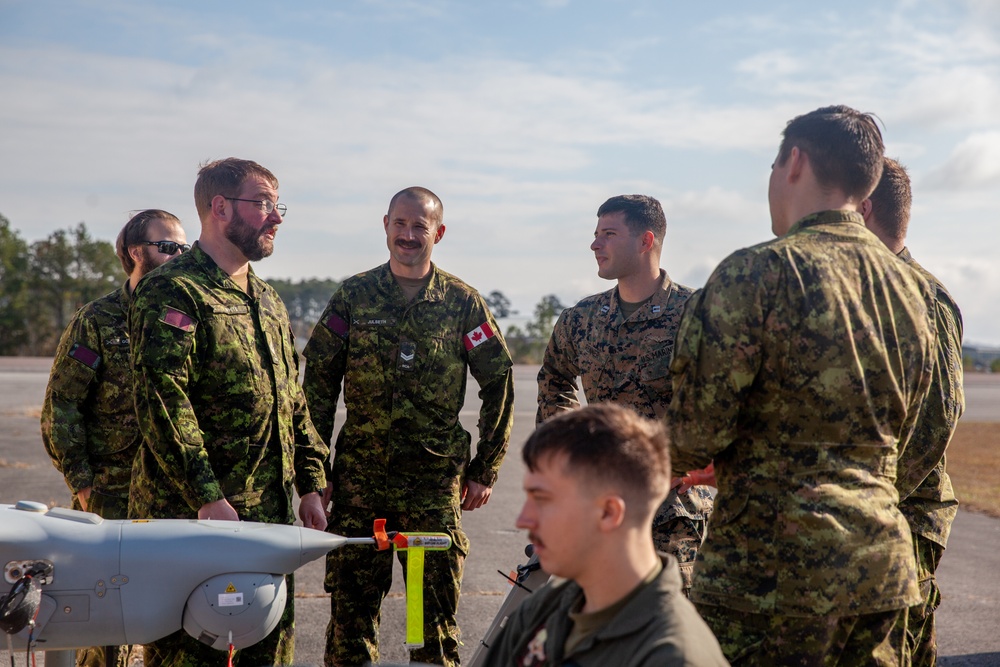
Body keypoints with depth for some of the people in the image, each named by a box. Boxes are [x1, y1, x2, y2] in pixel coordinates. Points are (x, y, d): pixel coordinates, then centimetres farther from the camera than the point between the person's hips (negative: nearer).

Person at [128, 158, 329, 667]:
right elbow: (162, 402, -19)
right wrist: (207, 498, -23)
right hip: (193, 514, -8)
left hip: (272, 513, 8)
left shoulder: (268, 300, 18)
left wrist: (311, 485, 15)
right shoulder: (173, 294, -10)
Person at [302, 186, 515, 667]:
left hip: (436, 480, -1)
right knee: (350, 606, 5)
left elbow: (499, 384, 6)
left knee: (437, 609, 5)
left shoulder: (462, 302, 3)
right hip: (359, 476, 1)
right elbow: (318, 382, 6)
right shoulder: (353, 296, 4)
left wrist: (484, 470, 4)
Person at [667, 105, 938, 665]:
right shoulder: (913, 288, 9)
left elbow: (698, 427, -16)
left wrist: (667, 464, 9)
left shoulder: (758, 272, -13)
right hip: (883, 560, 7)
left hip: (772, 564, -7)